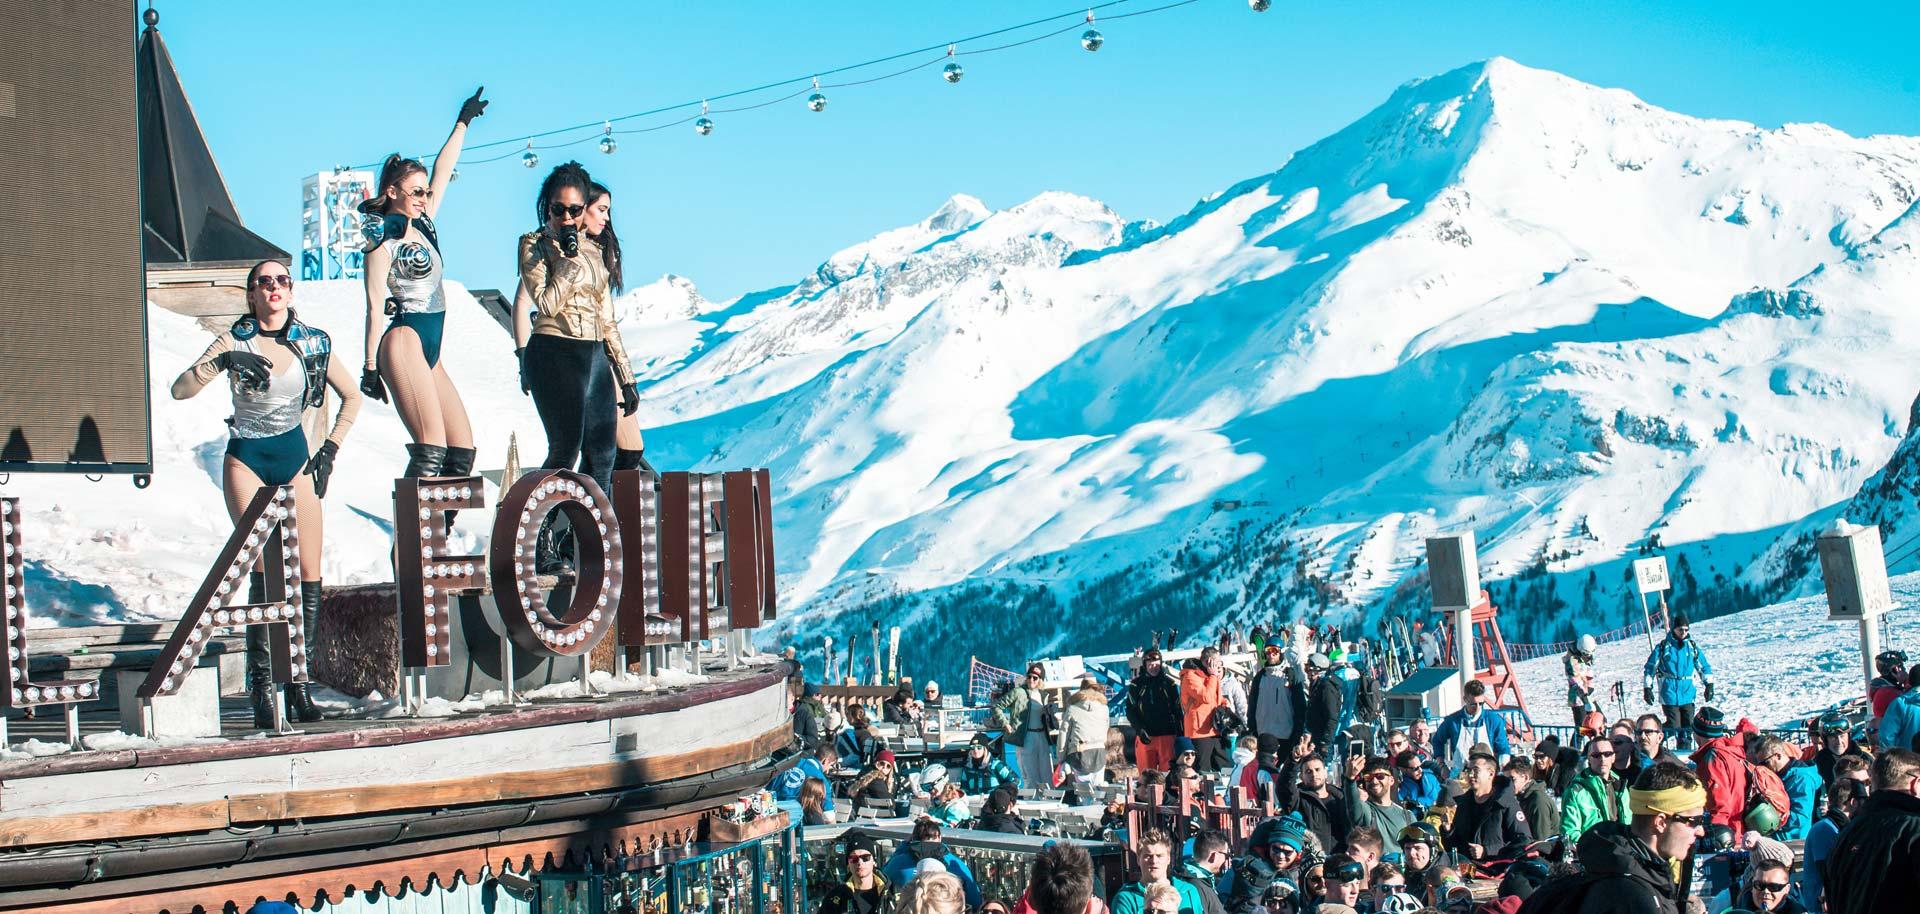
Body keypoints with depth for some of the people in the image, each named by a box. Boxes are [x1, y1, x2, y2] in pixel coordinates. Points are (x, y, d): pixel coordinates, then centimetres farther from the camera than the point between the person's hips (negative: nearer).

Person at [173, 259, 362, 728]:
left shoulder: (313, 343, 0)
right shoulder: (235, 341, -5)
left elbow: (352, 396, 13)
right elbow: (180, 390, -14)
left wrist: (330, 447, 6)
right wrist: (220, 363, -29)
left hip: (295, 460, 3)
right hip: (246, 461, -3)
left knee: (308, 573, -5)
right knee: (266, 570, -16)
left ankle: (300, 682, 3)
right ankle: (262, 687, -13)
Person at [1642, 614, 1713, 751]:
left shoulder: (1692, 647, 10)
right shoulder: (1663, 647, 2)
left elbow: (1704, 667, 19)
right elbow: (1650, 668, 7)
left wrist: (1709, 684, 11)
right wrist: (1647, 688, 3)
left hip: (1687, 693, 3)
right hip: (1669, 693, -3)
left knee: (1688, 724, 2)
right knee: (1673, 725, -9)